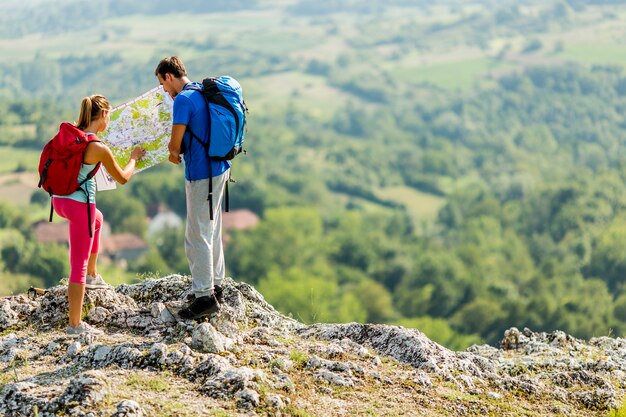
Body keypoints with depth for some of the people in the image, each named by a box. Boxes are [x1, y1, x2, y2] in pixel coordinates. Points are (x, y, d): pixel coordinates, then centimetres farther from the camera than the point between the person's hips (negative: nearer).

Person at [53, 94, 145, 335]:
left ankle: (92, 275, 48)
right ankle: (75, 324, 6)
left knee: (96, 219, 39)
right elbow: (122, 178, -2)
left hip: (59, 200, 8)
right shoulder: (99, 149, -18)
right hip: (80, 205, -8)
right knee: (78, 265, 0)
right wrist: (134, 158, 16)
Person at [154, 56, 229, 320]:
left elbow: (175, 145, -17)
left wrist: (174, 152, 5)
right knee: (212, 230, 19)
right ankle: (214, 285, 29)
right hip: (219, 167, 9)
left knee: (197, 236, -3)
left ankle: (205, 297, 1)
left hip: (201, 174, -9)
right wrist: (179, 149, 12)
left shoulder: (183, 100, -18)